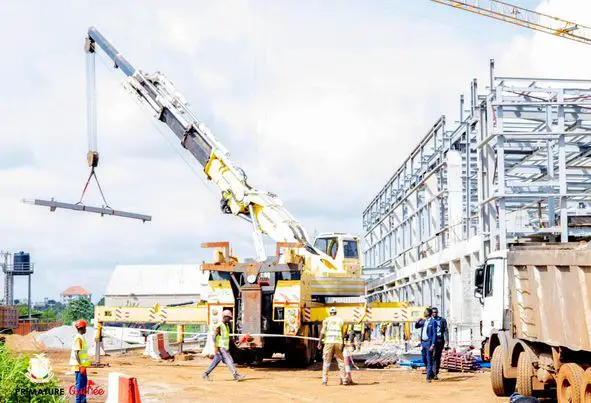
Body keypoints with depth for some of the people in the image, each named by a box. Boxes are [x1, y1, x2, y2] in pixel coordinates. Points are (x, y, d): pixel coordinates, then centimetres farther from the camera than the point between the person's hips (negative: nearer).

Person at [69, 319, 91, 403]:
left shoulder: (81, 338, 14)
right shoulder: (78, 338, -16)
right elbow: (76, 353, -21)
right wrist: (80, 365, -23)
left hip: (82, 365, 10)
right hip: (80, 365, -10)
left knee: (84, 381, 15)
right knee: (80, 383, -6)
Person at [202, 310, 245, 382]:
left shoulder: (227, 326, 16)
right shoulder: (219, 326, -12)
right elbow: (214, 337, -17)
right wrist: (216, 347, -22)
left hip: (225, 348, 9)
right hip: (220, 348, -9)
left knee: (216, 362, 10)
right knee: (229, 361, -12)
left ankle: (205, 374, 17)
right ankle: (236, 375, -14)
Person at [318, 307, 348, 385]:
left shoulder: (326, 320, 4)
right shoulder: (340, 320, 10)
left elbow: (322, 332, -4)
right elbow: (343, 334, 9)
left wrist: (320, 342, 0)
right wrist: (342, 344, 17)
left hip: (329, 342, -1)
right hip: (338, 342, 1)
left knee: (326, 361, 2)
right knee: (340, 361, 10)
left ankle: (324, 380, -3)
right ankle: (344, 380, 9)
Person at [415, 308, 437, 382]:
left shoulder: (433, 322, -9)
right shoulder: (423, 321, 13)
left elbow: (434, 334, -12)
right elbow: (416, 326, 22)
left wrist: (433, 345, -19)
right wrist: (418, 321, -1)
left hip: (429, 342, -8)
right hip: (423, 342, 8)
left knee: (429, 360, -6)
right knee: (424, 360, 12)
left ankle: (428, 377, -4)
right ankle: (431, 374, 26)